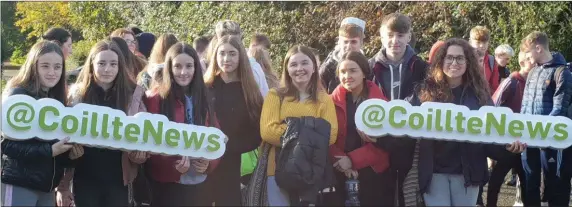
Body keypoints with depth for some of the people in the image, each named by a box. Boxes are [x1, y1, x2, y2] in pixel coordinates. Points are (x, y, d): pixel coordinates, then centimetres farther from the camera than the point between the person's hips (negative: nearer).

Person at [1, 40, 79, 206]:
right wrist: (49, 151, -22)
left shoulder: (56, 99, 11)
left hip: (47, 185, 7)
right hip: (19, 184, -7)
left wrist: (70, 153, -5)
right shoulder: (18, 95, -10)